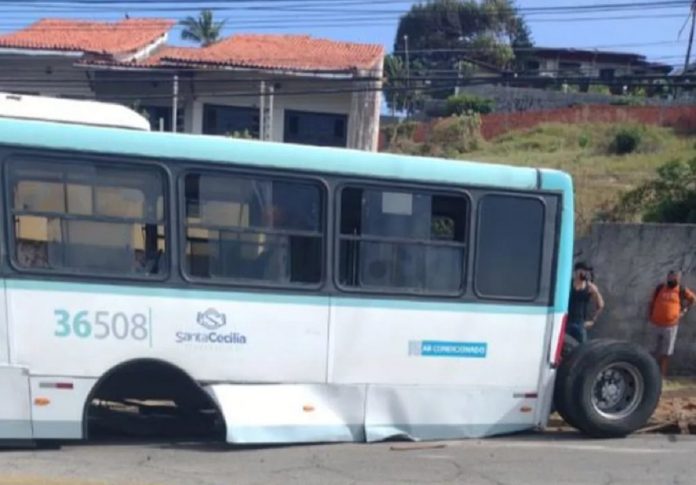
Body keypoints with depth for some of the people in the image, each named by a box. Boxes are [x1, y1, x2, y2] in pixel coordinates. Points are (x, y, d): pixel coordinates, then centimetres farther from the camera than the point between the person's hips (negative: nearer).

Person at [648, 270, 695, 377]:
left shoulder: (682, 290, -5)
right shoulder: (660, 287, -3)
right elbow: (652, 302, 7)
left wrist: (684, 311, 7)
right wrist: (650, 315, 4)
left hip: (671, 325, -1)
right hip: (656, 324, 1)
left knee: (666, 351, 6)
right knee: (654, 350, 12)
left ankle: (662, 373, 15)